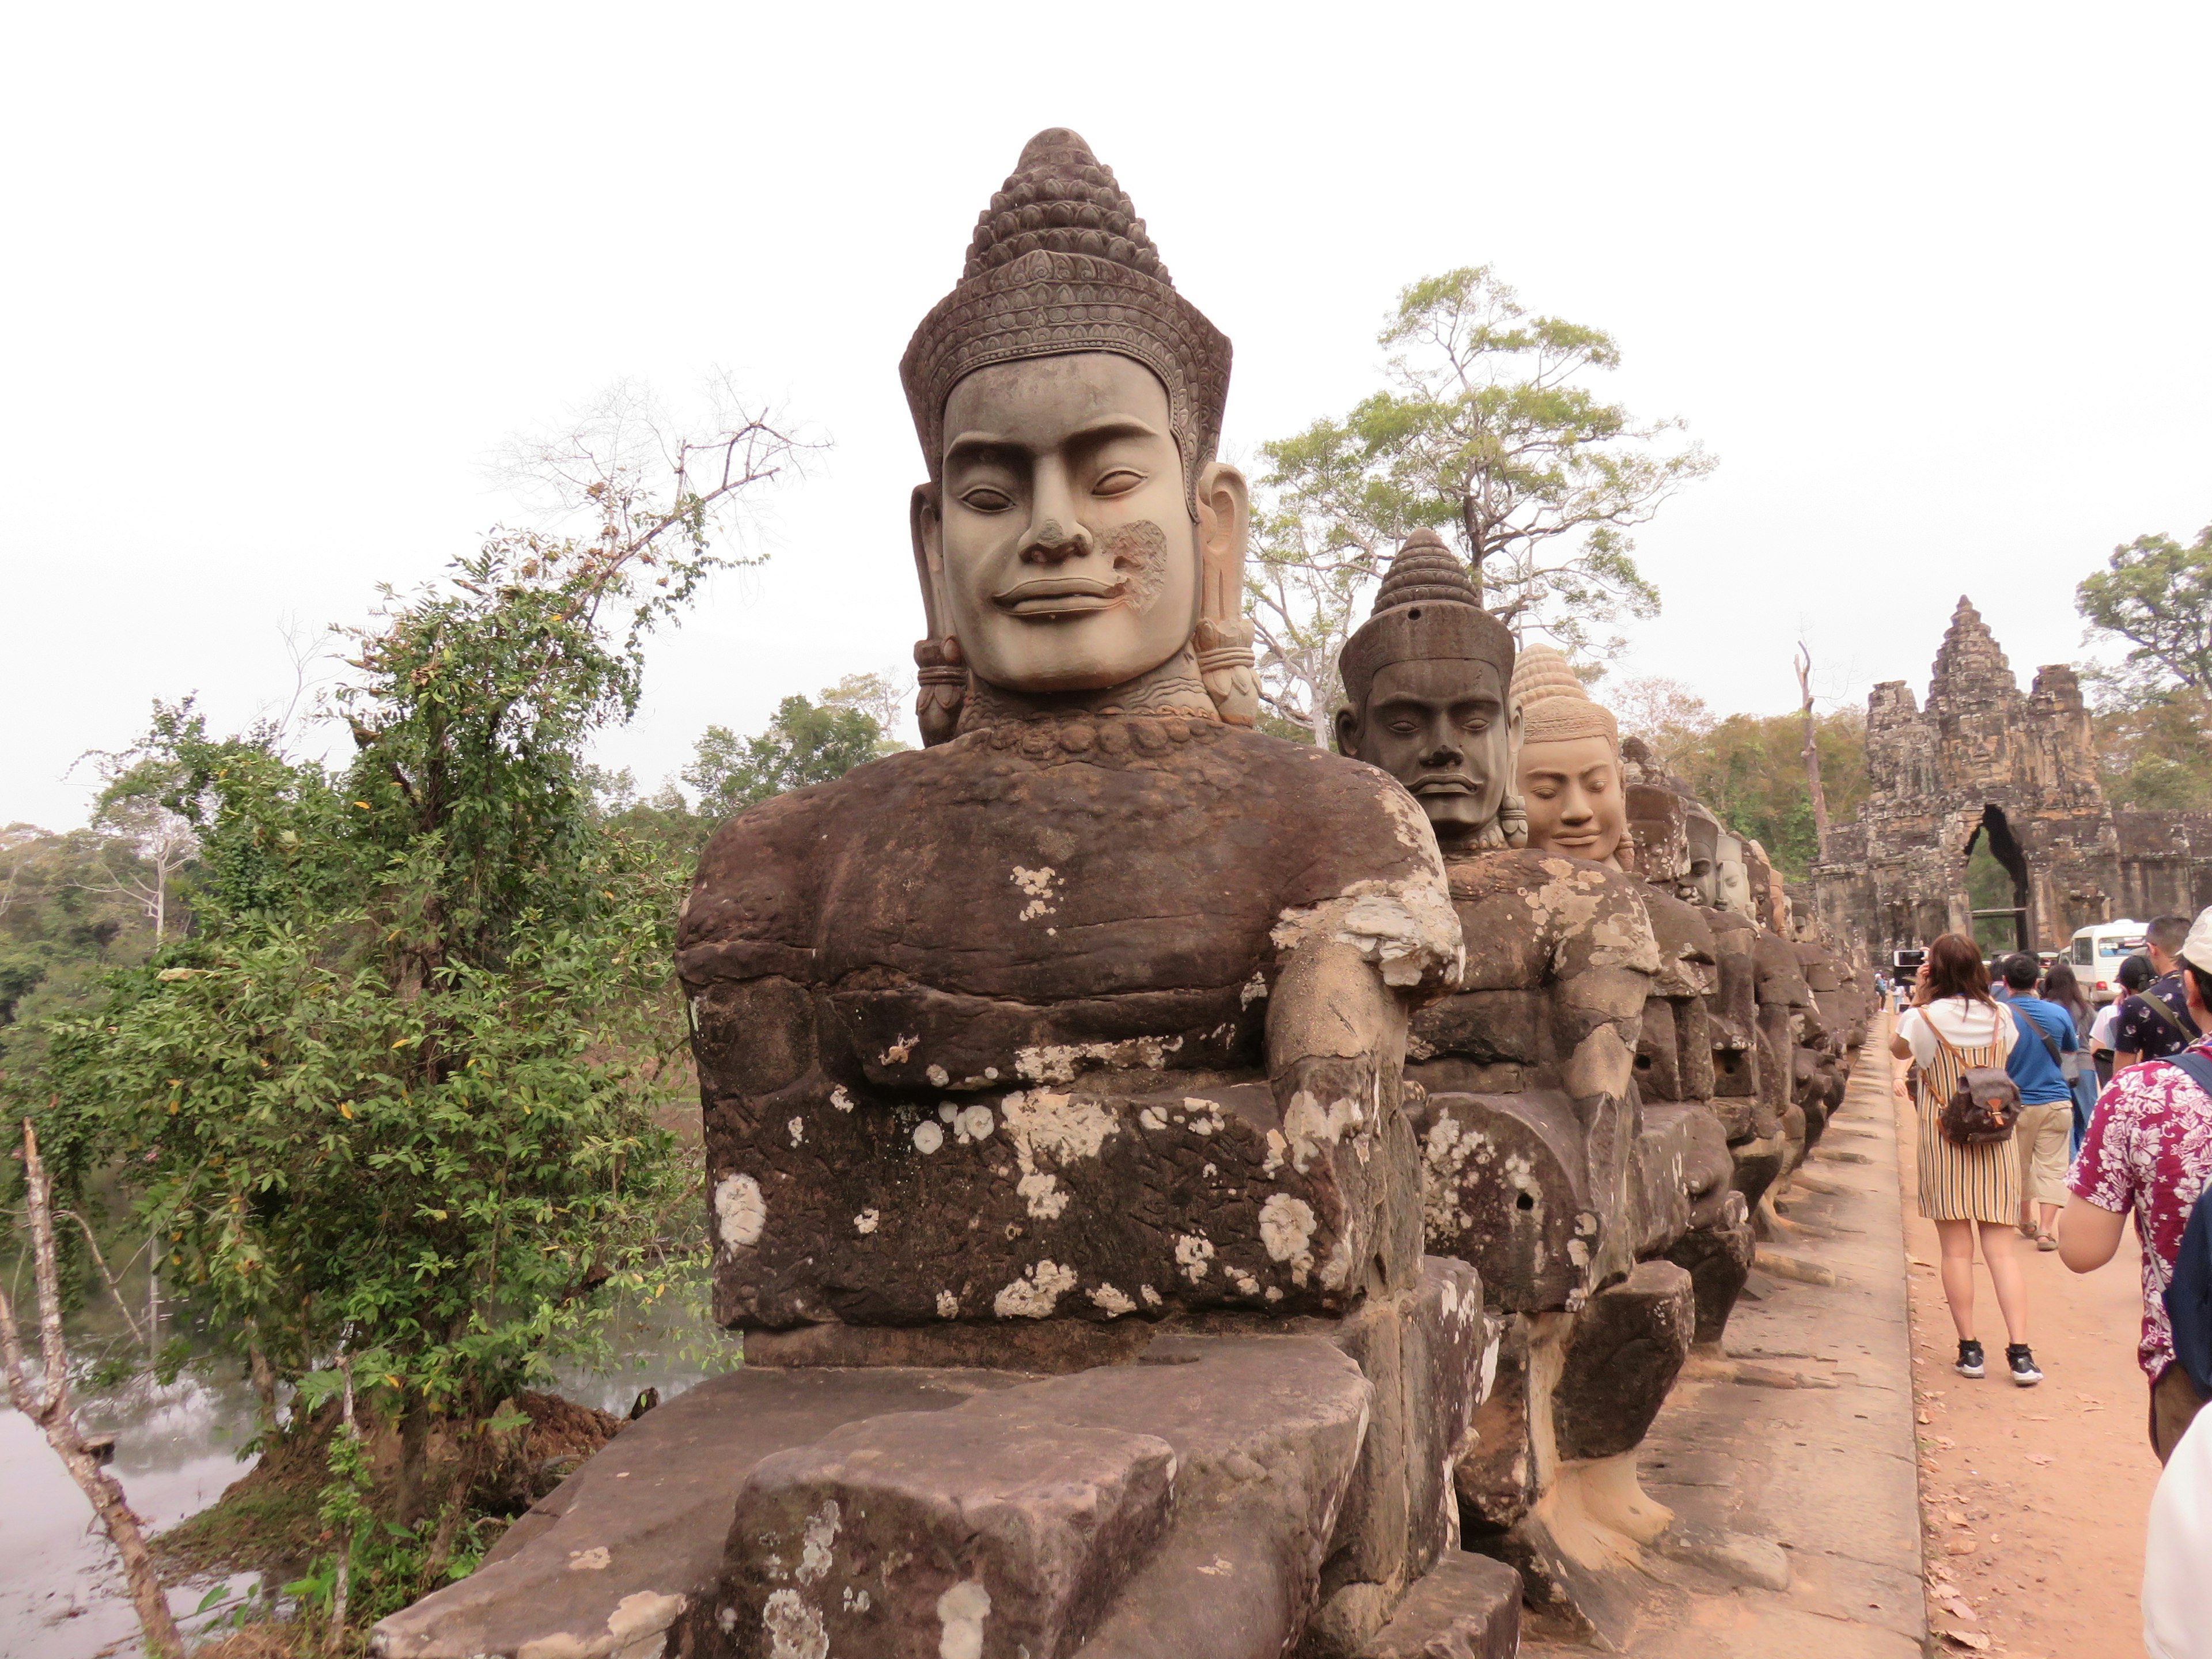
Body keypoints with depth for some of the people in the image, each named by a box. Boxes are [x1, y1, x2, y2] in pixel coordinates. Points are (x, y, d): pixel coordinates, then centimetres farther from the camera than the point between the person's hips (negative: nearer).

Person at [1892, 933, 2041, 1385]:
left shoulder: (1924, 1018, -10)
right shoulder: (2000, 1017, -1)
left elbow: (1898, 1049, 9)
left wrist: (1917, 1000, 7)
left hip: (1944, 1140, -2)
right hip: (1996, 1140, 2)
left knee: (1957, 1249, 5)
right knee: (2003, 1248, 4)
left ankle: (1969, 1349, 9)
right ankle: (2020, 1352, -1)